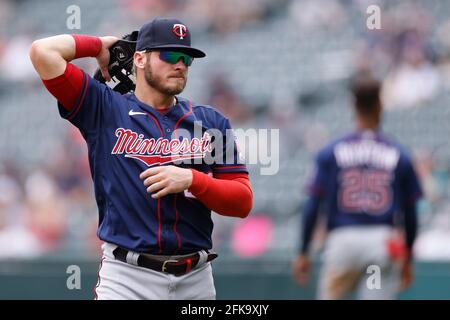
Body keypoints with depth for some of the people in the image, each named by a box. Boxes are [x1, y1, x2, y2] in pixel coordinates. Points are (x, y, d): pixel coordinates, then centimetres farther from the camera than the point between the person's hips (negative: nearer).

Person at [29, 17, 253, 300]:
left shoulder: (212, 122, 10)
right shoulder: (104, 109, 5)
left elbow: (243, 202, 4)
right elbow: (43, 51, -5)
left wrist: (191, 179, -11)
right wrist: (100, 46, 11)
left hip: (196, 279, 2)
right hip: (127, 278, -2)